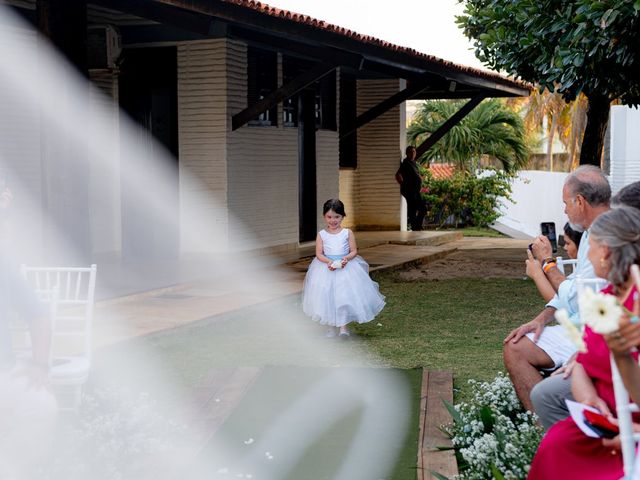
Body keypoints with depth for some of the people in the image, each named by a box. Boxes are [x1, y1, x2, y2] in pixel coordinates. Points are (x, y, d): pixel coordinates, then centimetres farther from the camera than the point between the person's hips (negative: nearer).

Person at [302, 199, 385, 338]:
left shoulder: (347, 233, 0)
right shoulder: (321, 234, 1)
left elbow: (354, 251, 1)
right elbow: (319, 254, -2)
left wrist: (346, 258, -19)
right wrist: (328, 261, -20)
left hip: (346, 267, -1)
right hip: (326, 268, 1)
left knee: (345, 295, -11)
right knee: (327, 296, 1)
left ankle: (344, 325, -3)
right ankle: (331, 327, 13)